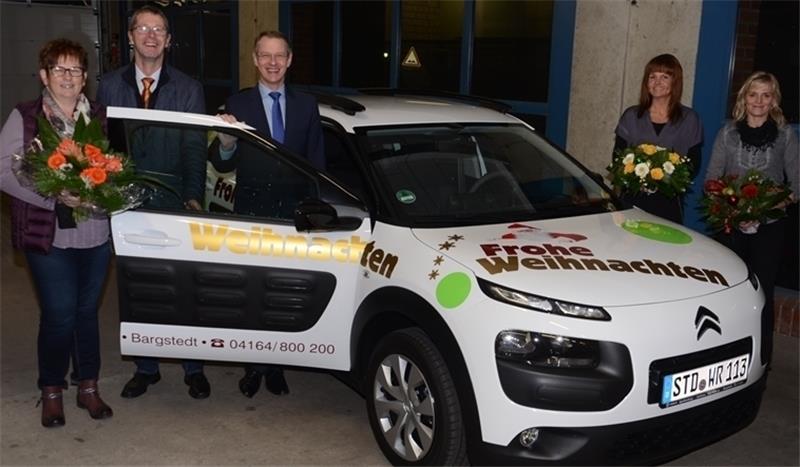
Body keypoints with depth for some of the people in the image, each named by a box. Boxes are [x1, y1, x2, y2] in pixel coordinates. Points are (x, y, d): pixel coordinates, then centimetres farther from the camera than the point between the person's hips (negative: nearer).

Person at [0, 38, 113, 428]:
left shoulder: (100, 118, 7)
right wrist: (57, 196, -19)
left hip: (95, 233, 3)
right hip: (50, 235, -3)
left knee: (87, 311, 13)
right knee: (60, 315, -1)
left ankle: (89, 388, 27)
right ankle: (51, 392, 21)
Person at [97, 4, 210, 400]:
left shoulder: (188, 89, 4)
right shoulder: (109, 86, 7)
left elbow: (195, 148, -1)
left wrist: (193, 197, -11)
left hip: (174, 203, -1)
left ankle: (193, 369, 19)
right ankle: (146, 367, 25)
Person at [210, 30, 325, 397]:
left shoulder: (306, 105, 8)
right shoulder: (238, 104, 1)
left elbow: (316, 161, 7)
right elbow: (222, 165, -3)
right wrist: (226, 144, -25)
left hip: (293, 213, 2)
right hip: (251, 212, -1)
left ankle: (275, 366, 22)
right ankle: (252, 366, 22)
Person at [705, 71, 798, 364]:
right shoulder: (728, 133, 6)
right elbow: (712, 178, 5)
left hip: (769, 226, -1)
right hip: (730, 224, 1)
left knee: (762, 292, 1)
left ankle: (761, 359, 11)